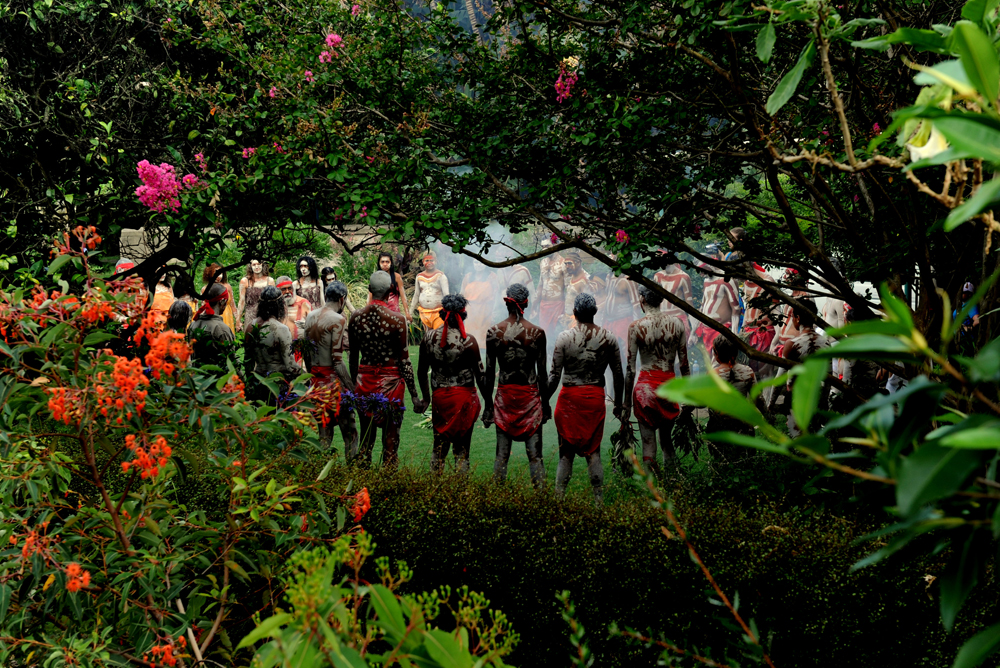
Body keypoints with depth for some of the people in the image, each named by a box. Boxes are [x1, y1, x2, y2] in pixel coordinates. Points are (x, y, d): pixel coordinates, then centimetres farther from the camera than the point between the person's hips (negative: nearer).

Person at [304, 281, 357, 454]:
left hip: (316, 379, 7)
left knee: (324, 429, 15)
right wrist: (351, 387, -13)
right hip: (333, 379, -7)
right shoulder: (338, 320, -13)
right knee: (349, 431, 0)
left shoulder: (310, 316, 9)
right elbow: (337, 360, -17)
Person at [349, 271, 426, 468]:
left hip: (364, 380, 4)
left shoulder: (356, 317, 0)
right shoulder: (397, 319, -12)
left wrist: (354, 384, 22)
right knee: (390, 440, 3)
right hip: (390, 382, -4)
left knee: (366, 438, 13)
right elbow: (404, 361, -9)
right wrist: (415, 396, -3)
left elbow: (353, 357, 9)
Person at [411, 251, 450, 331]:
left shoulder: (440, 275, -2)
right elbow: (416, 295, 18)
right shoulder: (419, 277, 11)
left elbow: (446, 294, -7)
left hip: (438, 312, -4)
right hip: (424, 312, 4)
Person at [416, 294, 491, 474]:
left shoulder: (429, 338, 0)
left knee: (439, 445, 15)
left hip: (439, 396, 3)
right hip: (464, 396, -3)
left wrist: (426, 396, 23)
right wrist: (488, 402, 3)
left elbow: (421, 371, 9)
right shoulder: (468, 341, -12)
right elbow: (480, 376, -8)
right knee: (461, 446, 4)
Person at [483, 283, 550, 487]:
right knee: (534, 454, 1)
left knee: (501, 454, 7)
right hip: (530, 395, -1)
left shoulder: (494, 332, -3)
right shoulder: (537, 333, -5)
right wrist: (545, 402, 11)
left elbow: (489, 372, 0)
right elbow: (542, 372, 0)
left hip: (505, 396, 1)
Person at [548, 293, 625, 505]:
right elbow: (618, 375, 6)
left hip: (570, 396, -2)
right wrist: (618, 404, 17)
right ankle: (599, 500, 6)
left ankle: (559, 497, 2)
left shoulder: (565, 337, -7)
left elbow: (554, 375, -7)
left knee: (566, 452, 6)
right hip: (596, 397, 2)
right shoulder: (608, 338, 0)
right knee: (593, 451, 10)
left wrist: (545, 401, 4)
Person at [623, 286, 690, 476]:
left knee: (648, 441, 0)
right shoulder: (677, 324, 1)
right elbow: (684, 365, 6)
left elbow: (630, 370, -6)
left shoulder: (636, 327, -7)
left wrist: (627, 404, 1)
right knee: (667, 439, 18)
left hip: (646, 385, -3)